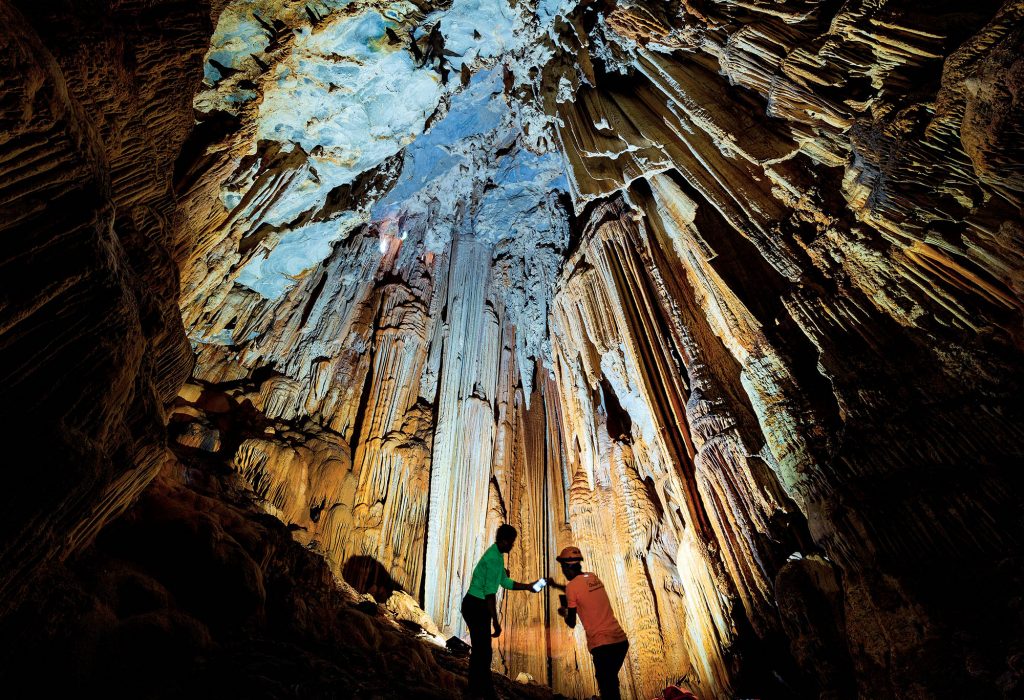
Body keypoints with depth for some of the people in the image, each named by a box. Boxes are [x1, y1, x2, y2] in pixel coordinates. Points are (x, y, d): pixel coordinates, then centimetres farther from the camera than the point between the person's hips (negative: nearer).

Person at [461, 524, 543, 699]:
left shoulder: (496, 555, 10)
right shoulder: (494, 558, -22)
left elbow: (506, 583, 17)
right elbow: (490, 592, -24)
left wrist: (528, 586, 11)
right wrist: (495, 621, -19)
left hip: (475, 606, 10)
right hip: (476, 607, -10)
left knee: (479, 649, 19)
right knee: (483, 651, -2)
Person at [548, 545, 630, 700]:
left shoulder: (571, 586, -8)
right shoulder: (593, 577, 11)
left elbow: (572, 623, 2)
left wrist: (564, 613, 22)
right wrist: (556, 585, 40)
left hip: (603, 644, -7)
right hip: (621, 640, 7)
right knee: (612, 682, 25)